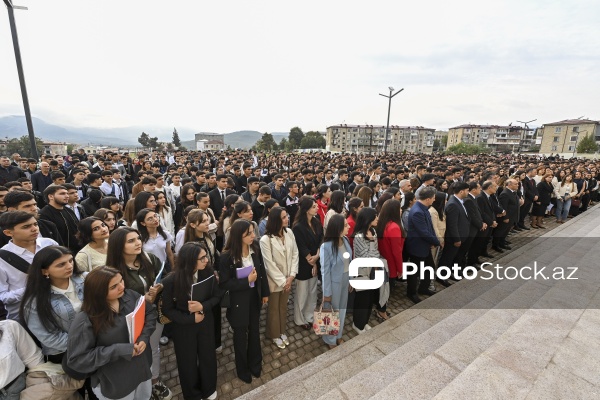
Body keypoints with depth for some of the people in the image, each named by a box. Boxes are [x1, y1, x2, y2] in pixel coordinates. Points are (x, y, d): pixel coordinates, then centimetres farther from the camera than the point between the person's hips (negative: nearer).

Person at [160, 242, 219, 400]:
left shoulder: (208, 272, -20)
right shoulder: (170, 281, -25)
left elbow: (216, 296, -8)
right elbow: (168, 309, -12)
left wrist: (202, 307, -26)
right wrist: (191, 319, -18)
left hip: (206, 322, 2)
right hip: (183, 326, -2)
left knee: (208, 356, 19)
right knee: (188, 362, 19)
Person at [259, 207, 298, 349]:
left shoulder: (289, 232, -9)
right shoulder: (266, 239, -23)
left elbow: (295, 254, -4)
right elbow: (269, 264, -20)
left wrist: (291, 276, -9)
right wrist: (282, 281, -14)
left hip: (287, 279, 4)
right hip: (274, 281, -4)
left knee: (283, 306, 23)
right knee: (274, 308, 18)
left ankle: (282, 331, 46)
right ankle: (274, 334, 41)